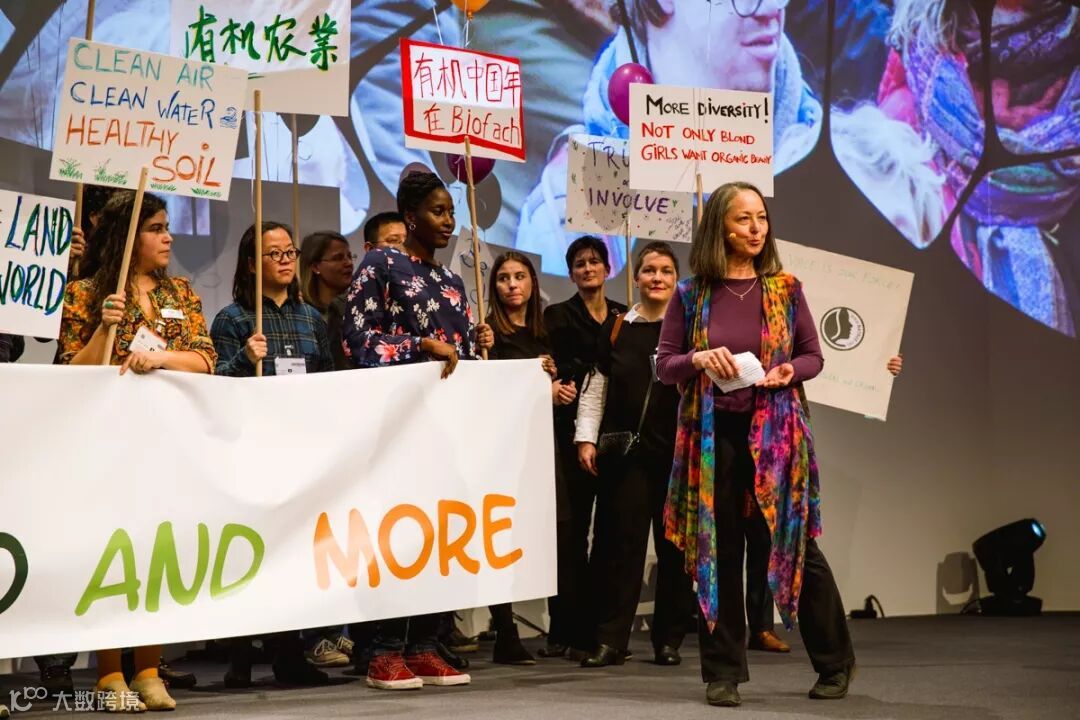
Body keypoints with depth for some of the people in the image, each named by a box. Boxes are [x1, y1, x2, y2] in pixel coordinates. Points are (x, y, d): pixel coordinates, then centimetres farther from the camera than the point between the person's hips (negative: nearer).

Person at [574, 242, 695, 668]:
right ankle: (610, 639, 4)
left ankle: (669, 639, 12)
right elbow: (597, 387, 13)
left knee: (674, 545, 4)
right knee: (619, 541, -1)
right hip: (624, 451, 1)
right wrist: (586, 437, 4)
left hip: (677, 450, -1)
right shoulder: (617, 328, 10)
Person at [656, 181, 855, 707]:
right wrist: (698, 359, -16)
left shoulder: (784, 289, 3)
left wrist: (790, 371, -12)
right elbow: (663, 366, 4)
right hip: (713, 433, 0)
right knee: (718, 553, 3)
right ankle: (723, 673, 14)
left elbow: (813, 355, 9)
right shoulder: (690, 295, 2)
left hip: (775, 431, 0)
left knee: (796, 544, 3)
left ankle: (835, 663, 20)